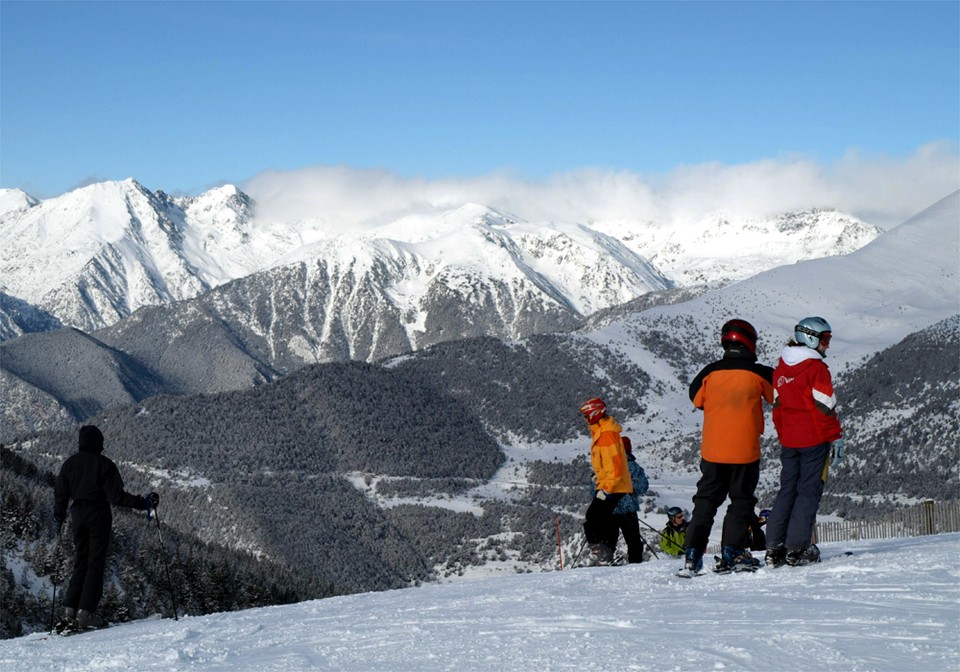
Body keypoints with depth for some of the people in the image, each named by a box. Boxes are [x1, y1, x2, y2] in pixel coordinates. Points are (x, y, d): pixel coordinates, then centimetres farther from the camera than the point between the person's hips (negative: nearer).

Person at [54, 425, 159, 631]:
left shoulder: (70, 463, 5)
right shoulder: (104, 464, -11)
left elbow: (60, 493, 12)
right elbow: (117, 495, -16)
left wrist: (59, 517, 28)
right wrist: (143, 503, -12)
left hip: (78, 514, 5)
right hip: (98, 515, -5)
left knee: (80, 563, 13)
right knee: (96, 564, -1)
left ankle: (70, 612, 7)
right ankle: (85, 613, -6)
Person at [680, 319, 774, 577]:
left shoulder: (710, 373, -2)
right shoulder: (759, 374, -7)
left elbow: (696, 399, 14)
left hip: (712, 450, 2)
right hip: (745, 451, -2)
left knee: (706, 501, 10)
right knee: (741, 501, 10)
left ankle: (692, 556, 2)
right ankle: (730, 553, 2)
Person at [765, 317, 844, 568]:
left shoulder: (780, 370, 11)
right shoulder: (816, 368, -11)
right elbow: (825, 406, -12)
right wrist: (836, 437, -7)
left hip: (788, 441, 6)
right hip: (815, 439, -6)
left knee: (787, 490, 11)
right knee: (809, 491, -2)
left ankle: (774, 547, 6)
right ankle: (797, 549, -5)